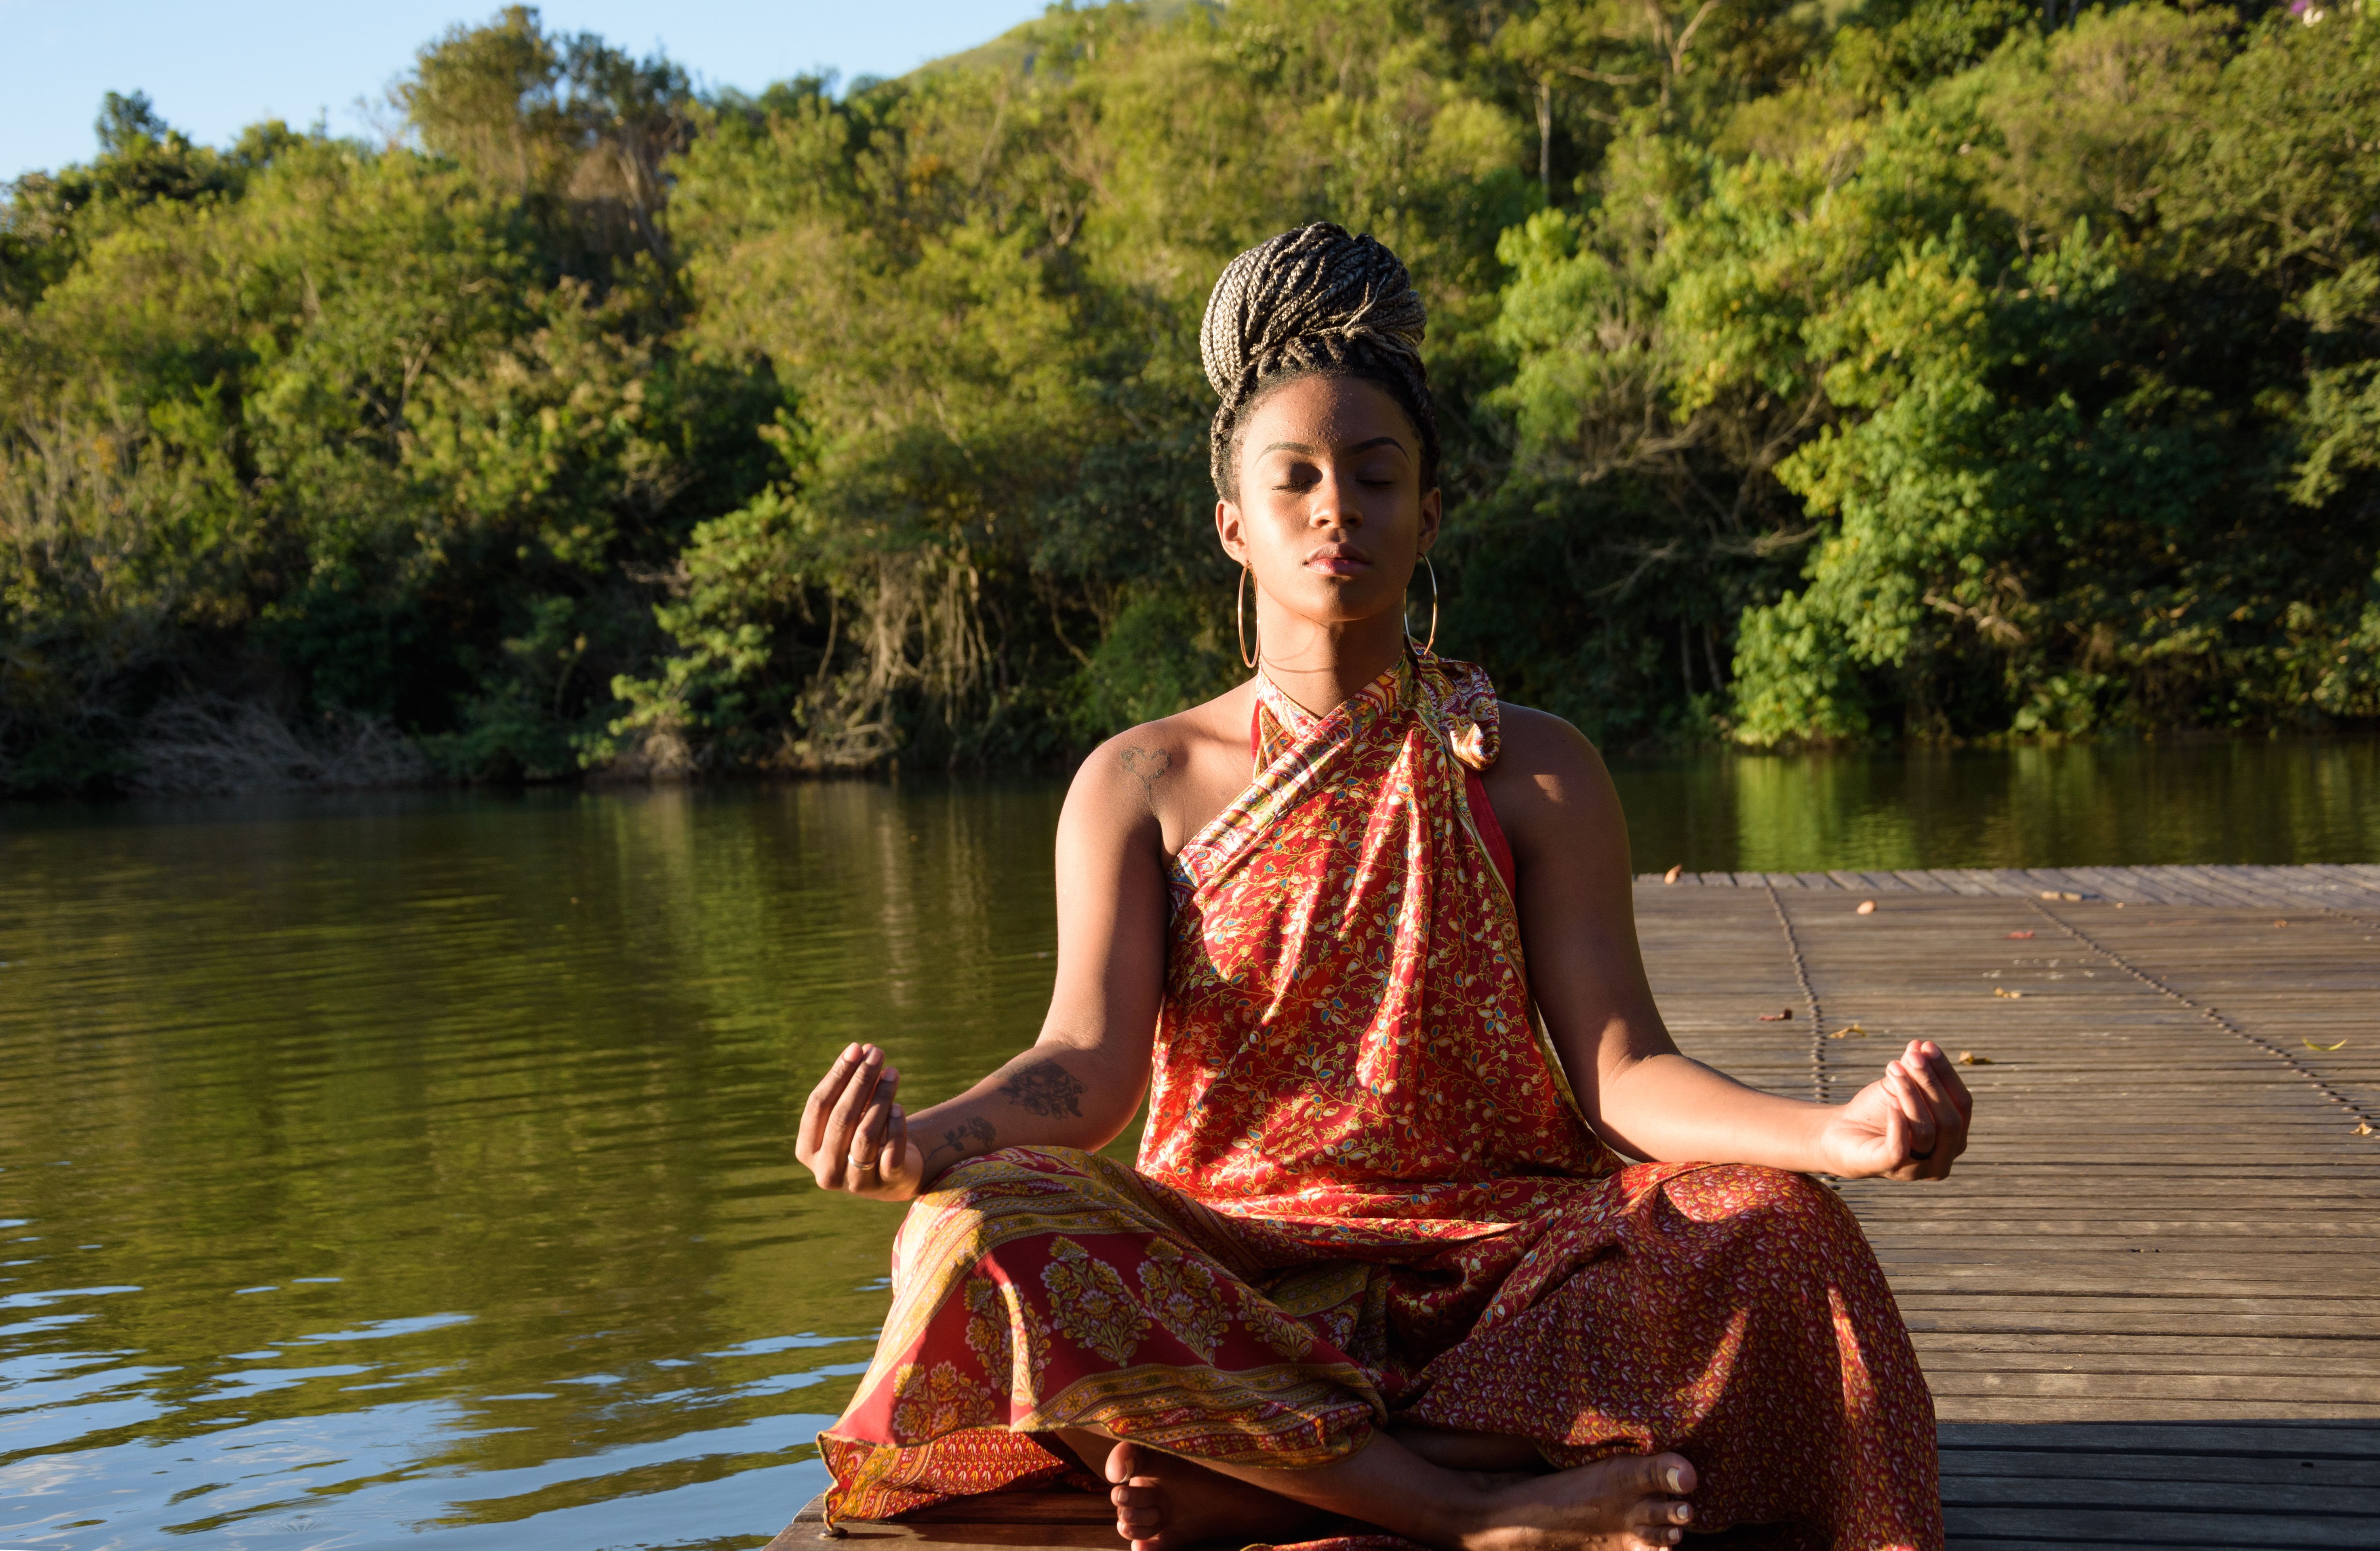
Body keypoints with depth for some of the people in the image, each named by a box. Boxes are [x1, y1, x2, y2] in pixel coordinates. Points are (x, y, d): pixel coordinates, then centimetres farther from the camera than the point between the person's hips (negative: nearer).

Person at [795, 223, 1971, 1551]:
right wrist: (927, 1139, -30)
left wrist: (1839, 1133, -24)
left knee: (1776, 1226, -27)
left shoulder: (1536, 772, 7)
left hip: (1491, 1264, 1)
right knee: (982, 1231, -31)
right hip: (1230, 1264, 0)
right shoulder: (1142, 783, 7)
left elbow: (1622, 1070, -3)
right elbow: (1087, 1065, -6)